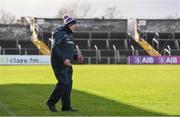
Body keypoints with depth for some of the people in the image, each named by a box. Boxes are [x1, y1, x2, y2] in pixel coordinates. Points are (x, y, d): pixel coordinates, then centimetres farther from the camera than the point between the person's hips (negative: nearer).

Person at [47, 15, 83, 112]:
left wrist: (76, 57, 10)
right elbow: (55, 49, -19)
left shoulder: (69, 35, 17)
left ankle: (66, 106, 12)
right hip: (59, 63, -10)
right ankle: (51, 103, 1)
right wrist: (63, 59, -25)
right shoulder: (60, 34, -12)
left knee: (69, 84, 6)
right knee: (63, 83, -13)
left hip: (67, 64, 10)